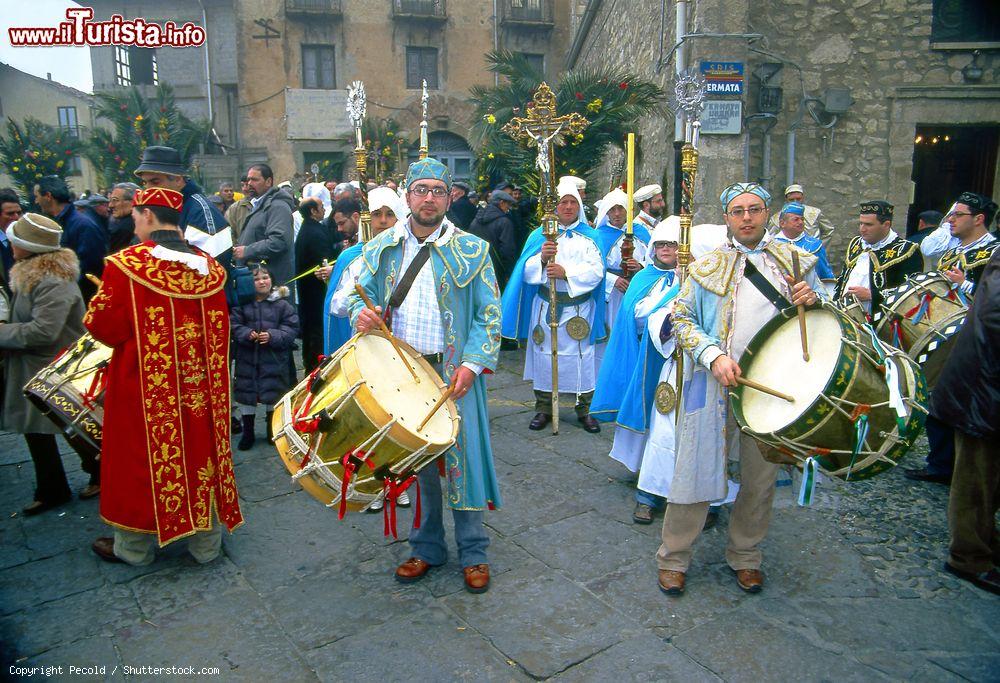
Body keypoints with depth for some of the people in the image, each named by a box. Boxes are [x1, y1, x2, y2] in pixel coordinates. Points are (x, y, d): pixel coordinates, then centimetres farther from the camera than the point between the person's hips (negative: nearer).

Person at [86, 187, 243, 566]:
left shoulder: (126, 264, -15)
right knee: (200, 452, 14)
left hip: (145, 383, -4)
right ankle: (206, 542, 26)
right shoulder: (207, 265, 0)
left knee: (141, 456, 12)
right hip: (200, 384, 4)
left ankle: (134, 547, 30)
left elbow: (102, 326, -11)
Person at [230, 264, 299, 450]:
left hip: (274, 360, -1)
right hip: (247, 359, 2)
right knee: (246, 395, 8)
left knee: (273, 396, 8)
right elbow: (234, 325, 0)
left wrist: (273, 336, -19)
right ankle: (247, 433, 23)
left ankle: (272, 430, 28)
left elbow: (291, 329, -5)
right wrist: (247, 334, -18)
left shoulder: (282, 304, -3)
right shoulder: (242, 304, 2)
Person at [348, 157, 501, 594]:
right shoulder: (381, 249, 7)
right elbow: (359, 294, 13)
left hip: (454, 373, -2)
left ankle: (473, 553, 20)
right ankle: (427, 547, 30)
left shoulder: (471, 251, -1)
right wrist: (362, 315, -11)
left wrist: (472, 363, -14)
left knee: (463, 459, 2)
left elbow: (489, 314, -3)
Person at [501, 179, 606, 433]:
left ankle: (585, 408, 11)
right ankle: (543, 407, 15)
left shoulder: (590, 236, 6)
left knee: (581, 357, 0)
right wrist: (542, 258, -21)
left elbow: (596, 270, -7)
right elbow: (528, 271, -1)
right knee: (545, 355, 4)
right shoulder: (540, 235, 8)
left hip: (578, 307, -1)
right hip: (545, 306, 1)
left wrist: (566, 272, -19)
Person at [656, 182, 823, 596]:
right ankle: (673, 557, 19)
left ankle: (745, 555, 33)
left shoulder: (797, 262, 10)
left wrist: (813, 301, -9)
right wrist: (714, 355, -17)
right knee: (697, 469, 3)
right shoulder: (706, 267, 4)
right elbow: (682, 319, 0)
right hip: (715, 385, -2)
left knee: (760, 478, 13)